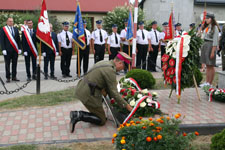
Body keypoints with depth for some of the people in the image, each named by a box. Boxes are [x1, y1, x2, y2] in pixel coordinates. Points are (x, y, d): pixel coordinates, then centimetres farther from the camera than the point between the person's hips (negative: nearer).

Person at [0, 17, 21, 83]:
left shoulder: (16, 29, 12)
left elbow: (18, 40, 12)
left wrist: (19, 48, 5)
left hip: (15, 50, 4)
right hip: (7, 50, -3)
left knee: (14, 64, 7)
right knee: (7, 64, 2)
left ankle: (14, 77, 15)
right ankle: (8, 77, 9)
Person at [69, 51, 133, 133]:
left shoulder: (105, 63, 12)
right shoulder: (110, 70, -17)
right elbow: (114, 92, -15)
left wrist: (112, 97, 23)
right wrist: (126, 105, -6)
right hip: (89, 95, -9)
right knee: (102, 121, 5)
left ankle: (76, 114, 7)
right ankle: (79, 116, -9)